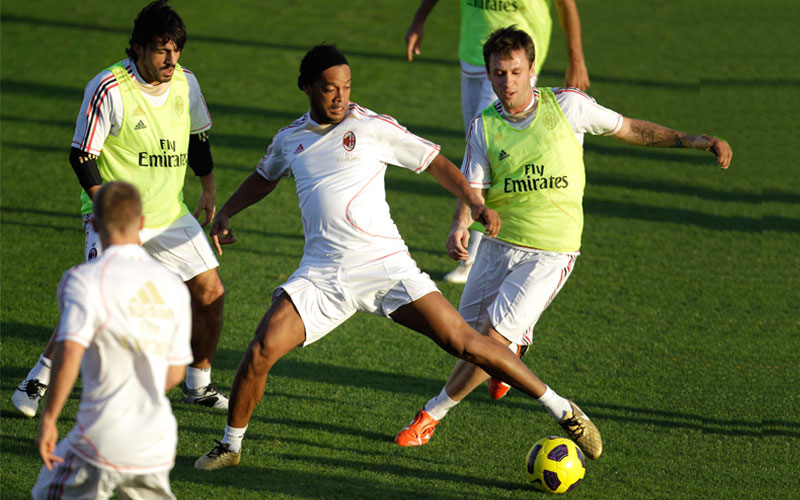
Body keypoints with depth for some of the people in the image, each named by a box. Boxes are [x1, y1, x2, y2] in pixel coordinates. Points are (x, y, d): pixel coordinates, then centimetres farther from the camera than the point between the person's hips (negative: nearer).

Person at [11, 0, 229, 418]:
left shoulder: (185, 83, 0)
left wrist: (208, 187, 12)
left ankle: (197, 385, 21)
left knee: (210, 292, 2)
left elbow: (197, 137, 19)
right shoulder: (108, 89, -18)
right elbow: (82, 156, -13)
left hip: (170, 212, 6)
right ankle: (38, 379, -3)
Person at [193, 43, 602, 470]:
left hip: (385, 264, -3)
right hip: (322, 272, 3)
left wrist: (474, 204, -9)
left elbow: (435, 163, 5)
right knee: (260, 352, -13)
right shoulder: (289, 139, 11)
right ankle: (230, 446, 10)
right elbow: (264, 178, 33)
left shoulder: (372, 127, -1)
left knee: (462, 342, -11)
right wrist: (225, 214, 18)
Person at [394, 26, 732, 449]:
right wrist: (459, 226, -27)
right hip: (498, 244, 3)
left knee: (491, 338, -14)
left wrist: (693, 140, 1)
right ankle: (510, 351, 46)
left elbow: (629, 130, 6)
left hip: (550, 254, -3)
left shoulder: (566, 105, -6)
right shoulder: (484, 127, -2)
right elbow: (472, 189, -5)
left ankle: (432, 414, 2)